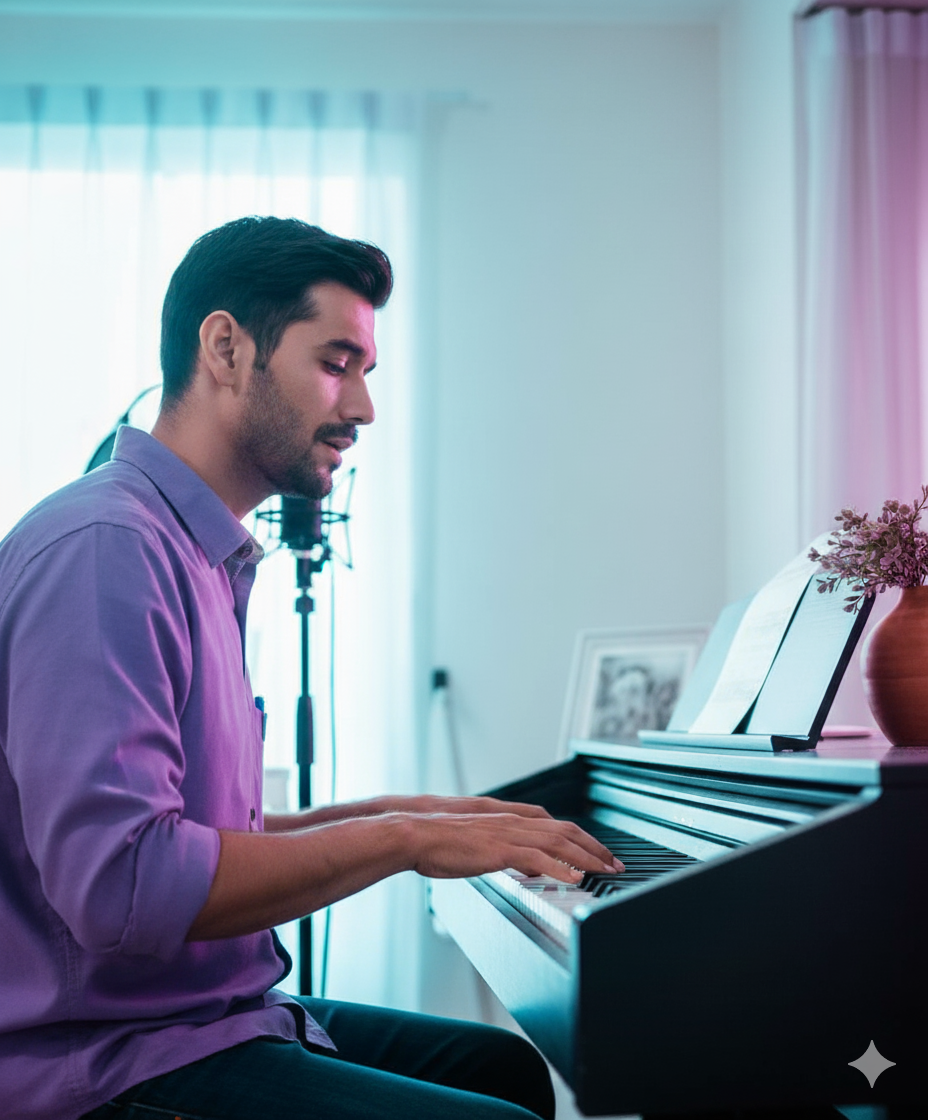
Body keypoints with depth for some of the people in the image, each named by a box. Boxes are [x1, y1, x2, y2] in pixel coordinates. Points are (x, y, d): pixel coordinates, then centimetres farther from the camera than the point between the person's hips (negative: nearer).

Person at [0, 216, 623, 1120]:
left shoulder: (203, 555, 14)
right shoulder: (102, 548, -20)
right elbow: (119, 885, -30)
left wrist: (391, 813, 11)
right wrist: (402, 840, -21)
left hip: (210, 1014, 10)